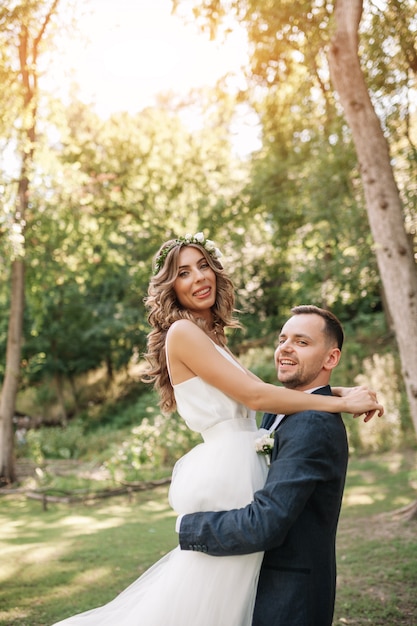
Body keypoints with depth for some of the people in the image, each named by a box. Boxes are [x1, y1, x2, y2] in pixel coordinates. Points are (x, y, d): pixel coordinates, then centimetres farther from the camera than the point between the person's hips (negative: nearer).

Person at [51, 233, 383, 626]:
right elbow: (254, 395, -17)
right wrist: (341, 403, -11)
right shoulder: (182, 332, -11)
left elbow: (261, 393, 12)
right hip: (226, 474, -9)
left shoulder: (212, 337, 16)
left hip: (238, 472, 9)